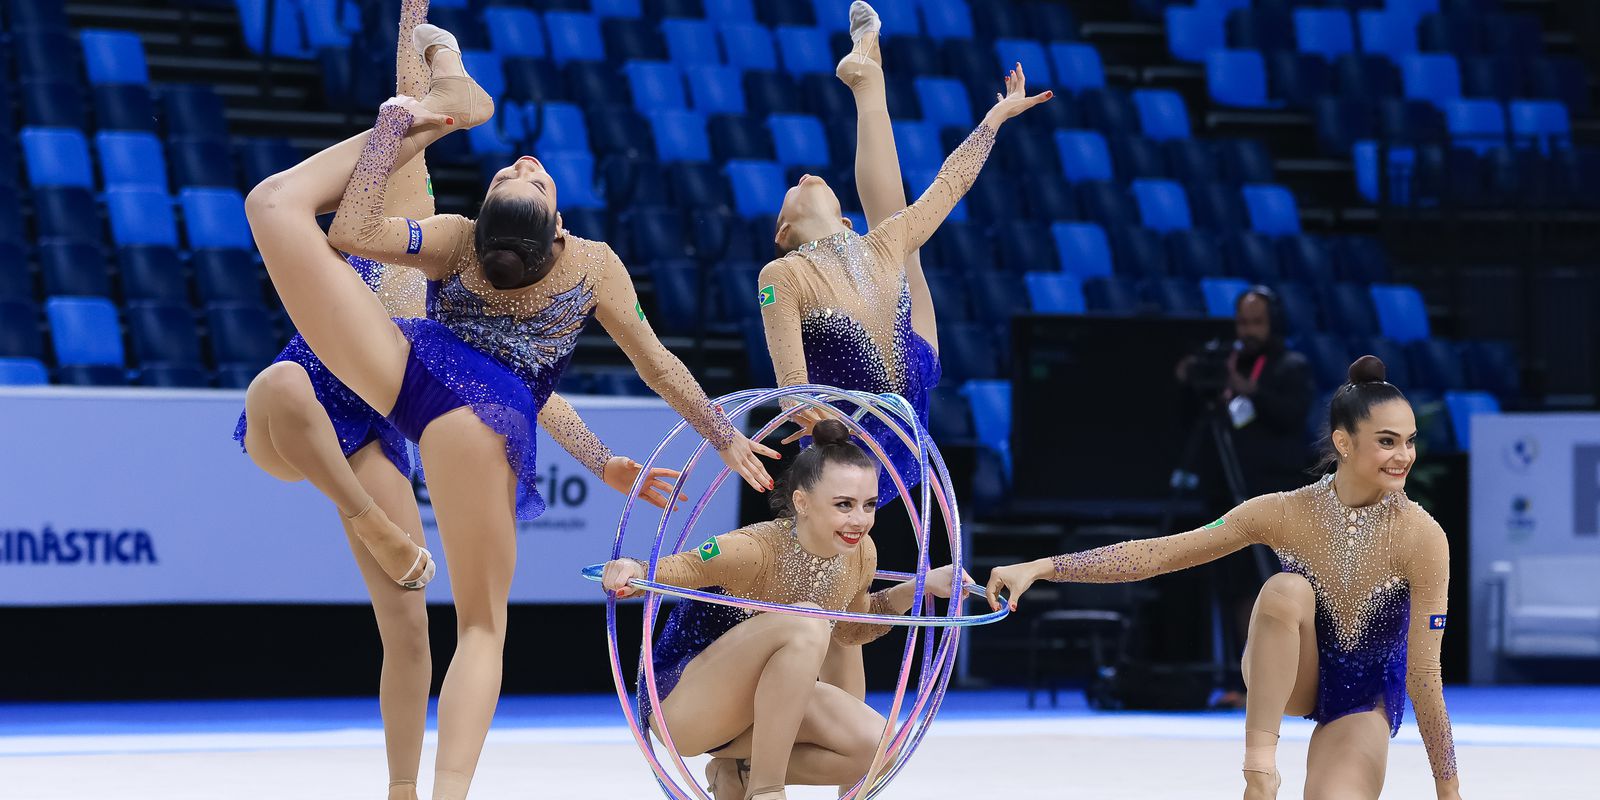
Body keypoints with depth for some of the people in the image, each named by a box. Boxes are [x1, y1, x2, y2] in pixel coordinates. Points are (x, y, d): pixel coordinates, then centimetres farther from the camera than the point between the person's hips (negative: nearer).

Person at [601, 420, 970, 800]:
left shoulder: (860, 554, -5)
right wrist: (631, 570, -41)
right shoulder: (756, 550, -26)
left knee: (873, 743, -15)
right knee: (805, 624, -32)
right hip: (678, 704, -7)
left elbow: (851, 629, 14)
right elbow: (666, 573, -19)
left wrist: (920, 588, 2)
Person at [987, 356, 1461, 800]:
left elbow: (1423, 674, -19)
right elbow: (1159, 554, -13)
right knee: (1286, 591, -32)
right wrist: (1041, 569, -18)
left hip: (1366, 699, -1)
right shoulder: (1287, 514, -17)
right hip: (1286, 675, 1)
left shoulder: (1421, 537, -23)